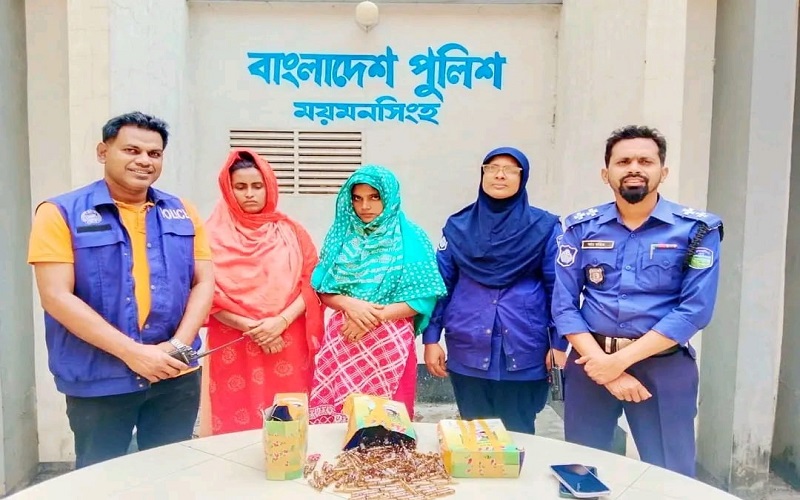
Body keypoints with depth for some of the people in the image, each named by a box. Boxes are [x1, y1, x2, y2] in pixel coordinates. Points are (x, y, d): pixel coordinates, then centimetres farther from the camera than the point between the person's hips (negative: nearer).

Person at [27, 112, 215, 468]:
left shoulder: (182, 213, 7)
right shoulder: (62, 213, -4)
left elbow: (203, 282, 5)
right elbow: (56, 296, -12)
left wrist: (179, 343, -11)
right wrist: (131, 352, -18)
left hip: (176, 377, 3)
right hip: (97, 382, -3)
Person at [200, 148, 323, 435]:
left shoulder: (290, 231, 7)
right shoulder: (215, 235, 2)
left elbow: (311, 285, 3)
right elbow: (208, 296, -4)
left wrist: (281, 322, -12)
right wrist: (252, 328, -12)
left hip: (288, 343, 2)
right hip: (233, 347, -1)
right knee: (236, 423, 4)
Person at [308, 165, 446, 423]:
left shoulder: (410, 238, -3)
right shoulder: (341, 234, 6)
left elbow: (423, 298, -6)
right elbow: (323, 290, 5)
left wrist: (375, 316, -14)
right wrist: (350, 304, -15)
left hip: (391, 344, -2)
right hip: (342, 341, 2)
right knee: (335, 415, 5)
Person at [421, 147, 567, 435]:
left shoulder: (545, 228, -2)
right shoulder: (458, 226, 4)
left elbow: (559, 288, -1)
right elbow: (440, 283, 5)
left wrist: (560, 344, -4)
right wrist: (431, 338, 2)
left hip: (523, 352, -1)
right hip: (468, 350, 2)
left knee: (518, 433, 10)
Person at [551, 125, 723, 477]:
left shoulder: (698, 230, -3)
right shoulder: (582, 228, 1)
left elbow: (695, 310, -11)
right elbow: (564, 305, -3)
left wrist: (621, 360, -16)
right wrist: (605, 367, -14)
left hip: (664, 366, -1)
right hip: (590, 361, 2)